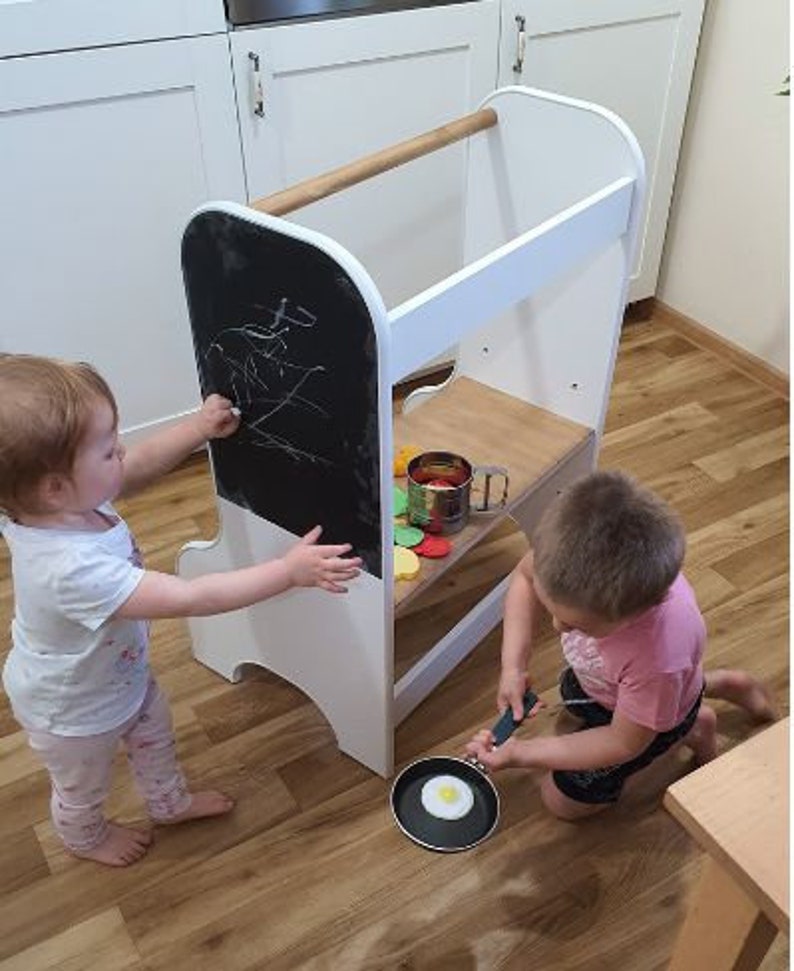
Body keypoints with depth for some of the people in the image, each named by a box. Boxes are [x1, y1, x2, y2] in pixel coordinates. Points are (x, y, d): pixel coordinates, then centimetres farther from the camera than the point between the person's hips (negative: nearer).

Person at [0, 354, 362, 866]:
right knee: (83, 786, 28)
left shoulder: (57, 504, -25)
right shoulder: (74, 569, -49)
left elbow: (140, 465, -8)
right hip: (76, 710, -7)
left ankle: (171, 801, 62)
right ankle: (87, 838, 60)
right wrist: (290, 570, -44)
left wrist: (197, 428, -20)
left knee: (154, 735, 32)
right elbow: (189, 599, -47)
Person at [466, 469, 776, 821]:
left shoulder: (659, 657, -49)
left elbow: (625, 742, -28)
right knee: (572, 697, 40)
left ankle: (692, 729, 19)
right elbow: (525, 576, -14)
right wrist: (513, 667, -24)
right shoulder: (573, 549, -40)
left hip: (645, 714, -5)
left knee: (562, 799, 15)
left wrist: (521, 753, -29)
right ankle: (717, 683, 35)